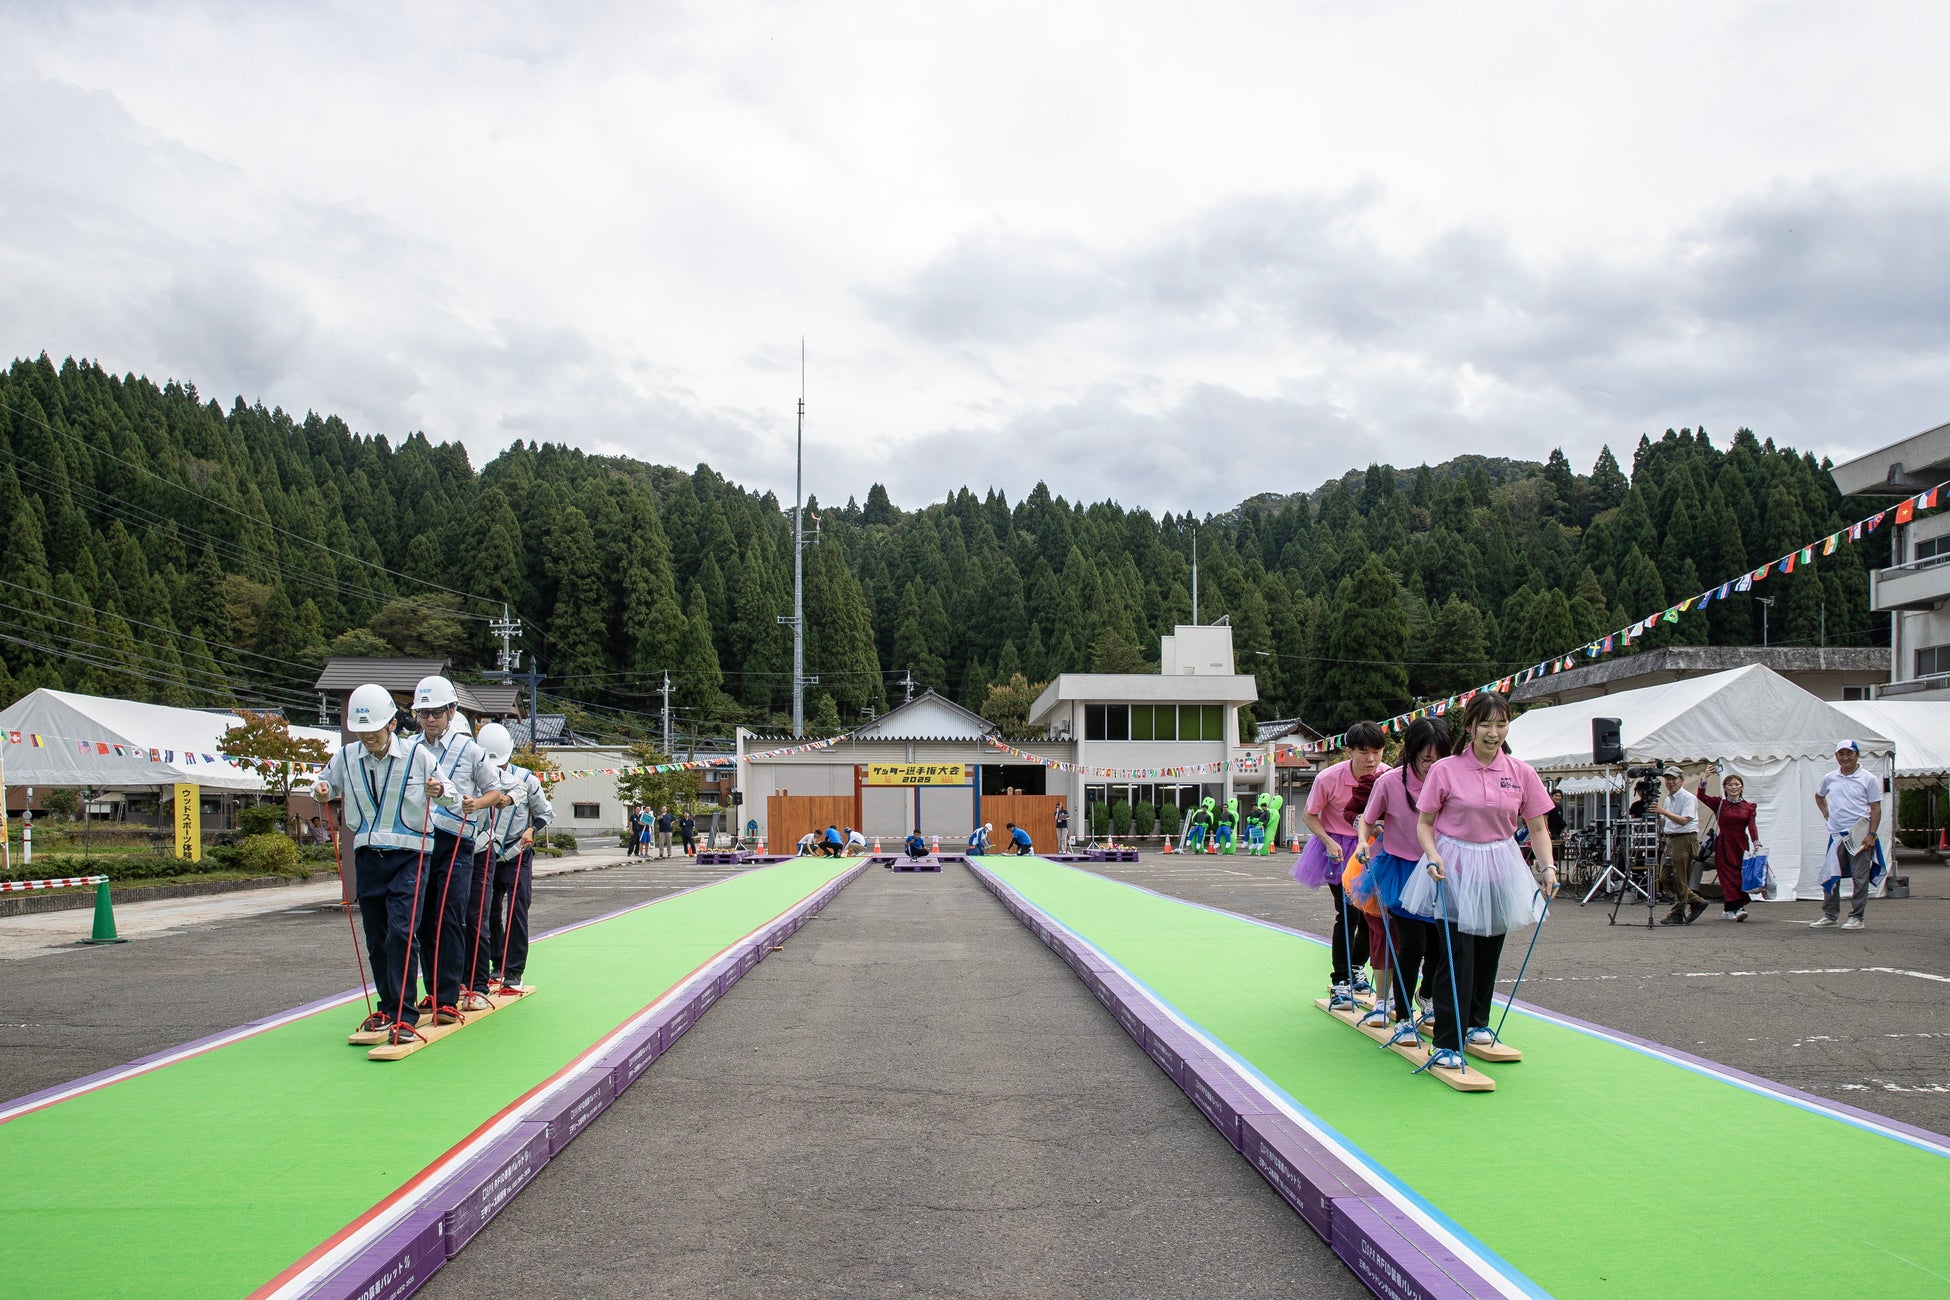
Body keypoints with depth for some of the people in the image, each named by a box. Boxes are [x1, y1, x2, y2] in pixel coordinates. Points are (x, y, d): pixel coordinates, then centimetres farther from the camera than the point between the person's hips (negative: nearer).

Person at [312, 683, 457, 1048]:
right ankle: (388, 1008, 25)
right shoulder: (346, 757, 1)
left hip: (409, 856, -4)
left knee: (401, 933, -14)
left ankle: (404, 1016, -11)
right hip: (368, 856, 4)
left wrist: (440, 792, -24)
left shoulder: (417, 754, -8)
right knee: (376, 940, 10)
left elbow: (451, 796, -1)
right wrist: (320, 791, -7)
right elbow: (325, 783, 17)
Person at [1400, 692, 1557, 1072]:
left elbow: (1537, 828, 5)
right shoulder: (1445, 770, -8)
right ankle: (1448, 1043, -3)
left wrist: (1548, 867, -9)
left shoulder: (1521, 773, 0)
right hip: (1453, 869, -4)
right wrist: (1433, 856, -18)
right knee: (1457, 957, -8)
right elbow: (1425, 823, -1)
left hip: (1498, 870, 4)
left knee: (1488, 952, 17)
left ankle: (1477, 1023, 38)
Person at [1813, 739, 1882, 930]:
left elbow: (1876, 809, -3)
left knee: (1860, 878, 0)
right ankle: (1829, 915, 17)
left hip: (1859, 835, -4)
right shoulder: (1829, 779, 10)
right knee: (1830, 876, 7)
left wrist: (1871, 834, -12)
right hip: (1836, 834, 4)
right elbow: (1819, 796, 29)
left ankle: (1857, 917, 7)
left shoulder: (1868, 780, -2)